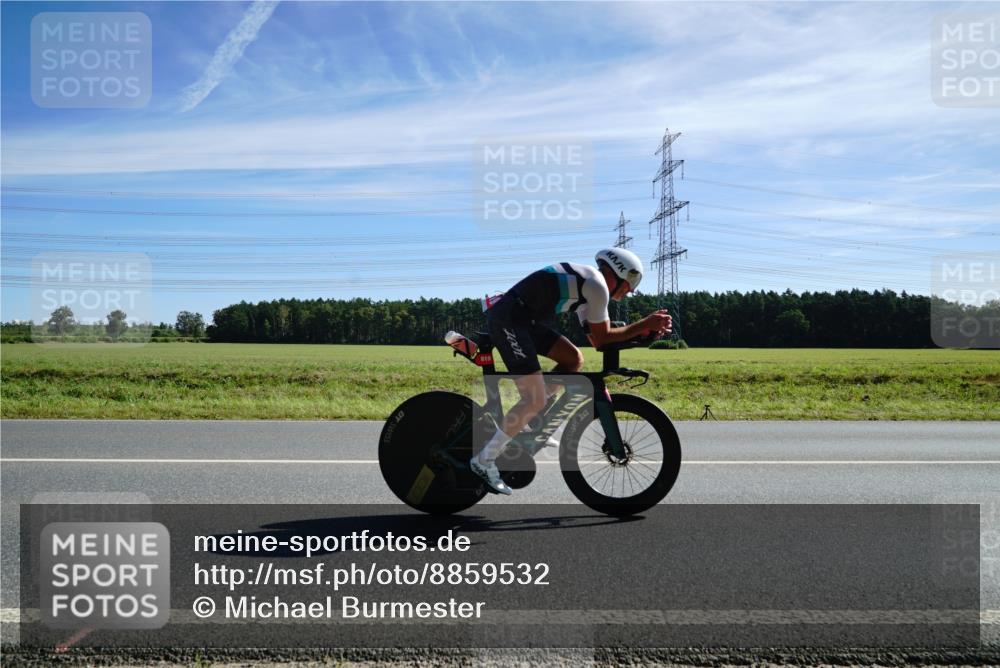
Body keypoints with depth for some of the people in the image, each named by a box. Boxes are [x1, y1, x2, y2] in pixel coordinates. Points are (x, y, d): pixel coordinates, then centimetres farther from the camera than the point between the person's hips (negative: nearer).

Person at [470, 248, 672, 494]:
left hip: (522, 318, 10)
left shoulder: (585, 284, 21)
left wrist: (643, 329, 12)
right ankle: (484, 460, -3)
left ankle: (529, 418, 16)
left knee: (573, 359, 14)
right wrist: (645, 324, 1)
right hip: (508, 319, -10)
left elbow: (596, 337, 19)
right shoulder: (597, 285, -9)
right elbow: (601, 339, -4)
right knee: (536, 401, -12)